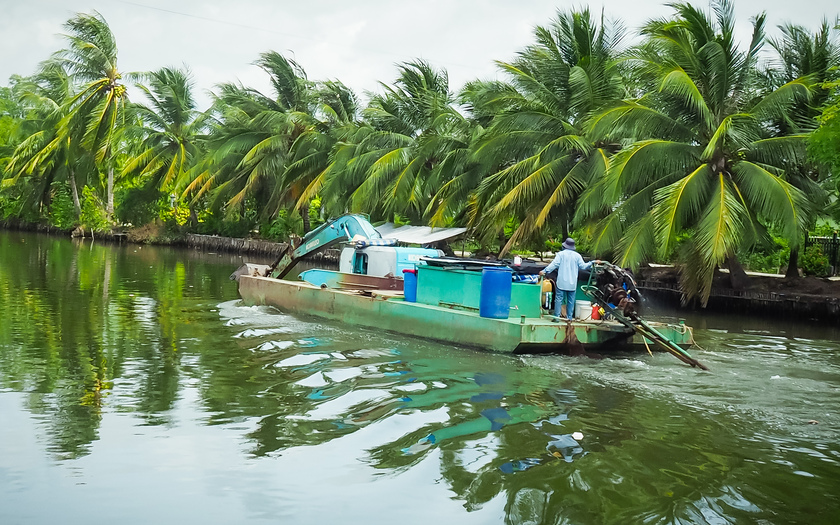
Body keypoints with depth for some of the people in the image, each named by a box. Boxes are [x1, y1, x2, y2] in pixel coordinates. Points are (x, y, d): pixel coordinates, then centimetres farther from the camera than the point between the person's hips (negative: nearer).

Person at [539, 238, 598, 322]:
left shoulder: (561, 254, -3)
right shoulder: (577, 256, 4)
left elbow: (554, 264, -10)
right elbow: (583, 266, 7)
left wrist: (544, 271, -7)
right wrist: (592, 262, 20)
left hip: (562, 282, -3)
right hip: (572, 283, 3)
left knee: (558, 299, -1)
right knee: (571, 301, 9)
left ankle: (556, 317, -5)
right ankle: (569, 317, 10)